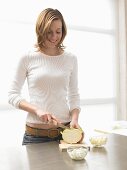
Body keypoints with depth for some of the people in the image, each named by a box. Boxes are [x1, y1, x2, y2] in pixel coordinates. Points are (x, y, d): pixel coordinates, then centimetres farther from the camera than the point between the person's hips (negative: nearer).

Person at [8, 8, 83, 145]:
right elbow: (12, 95, -2)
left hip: (65, 130, 2)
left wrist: (74, 119, -9)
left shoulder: (71, 59, 3)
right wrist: (37, 110, -16)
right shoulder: (27, 58, -4)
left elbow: (74, 95, 7)